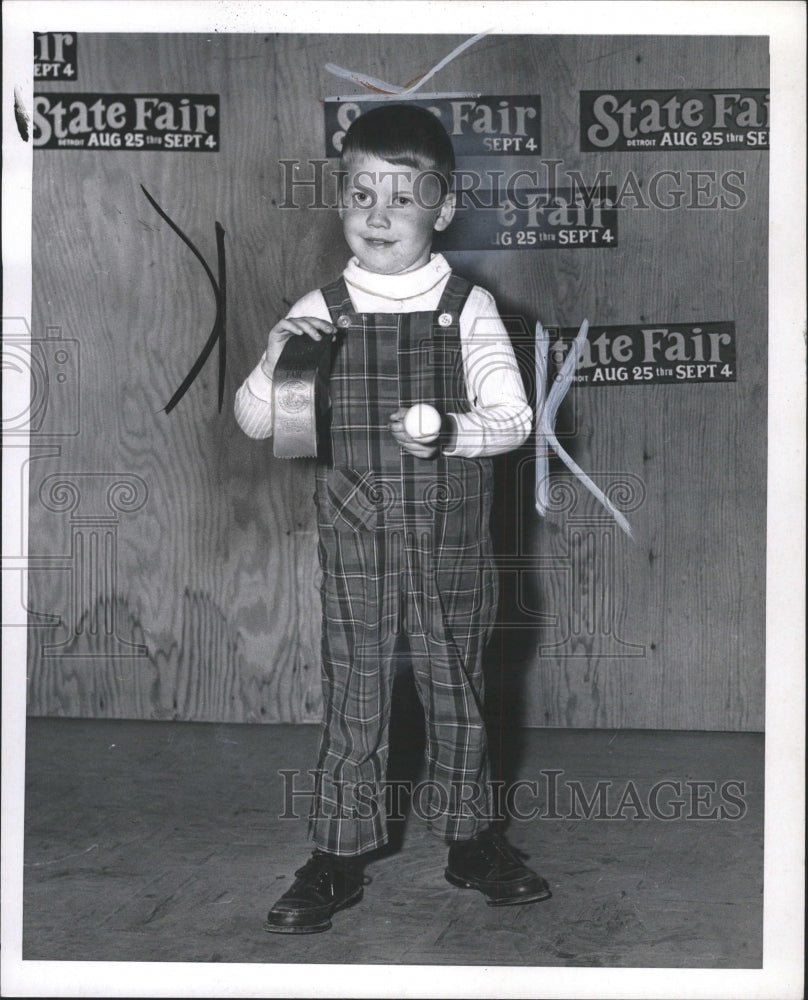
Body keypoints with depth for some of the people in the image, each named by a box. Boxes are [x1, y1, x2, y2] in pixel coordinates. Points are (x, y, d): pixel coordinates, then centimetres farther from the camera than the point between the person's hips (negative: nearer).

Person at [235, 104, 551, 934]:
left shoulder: (467, 308, -4)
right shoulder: (320, 312, -1)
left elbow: (512, 417, -8)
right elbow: (255, 423, -2)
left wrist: (451, 431, -27)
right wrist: (275, 357, -21)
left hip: (452, 548, 0)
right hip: (355, 547, 0)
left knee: (457, 696, 13)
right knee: (352, 703, 7)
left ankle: (470, 839, 32)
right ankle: (338, 858, 22)